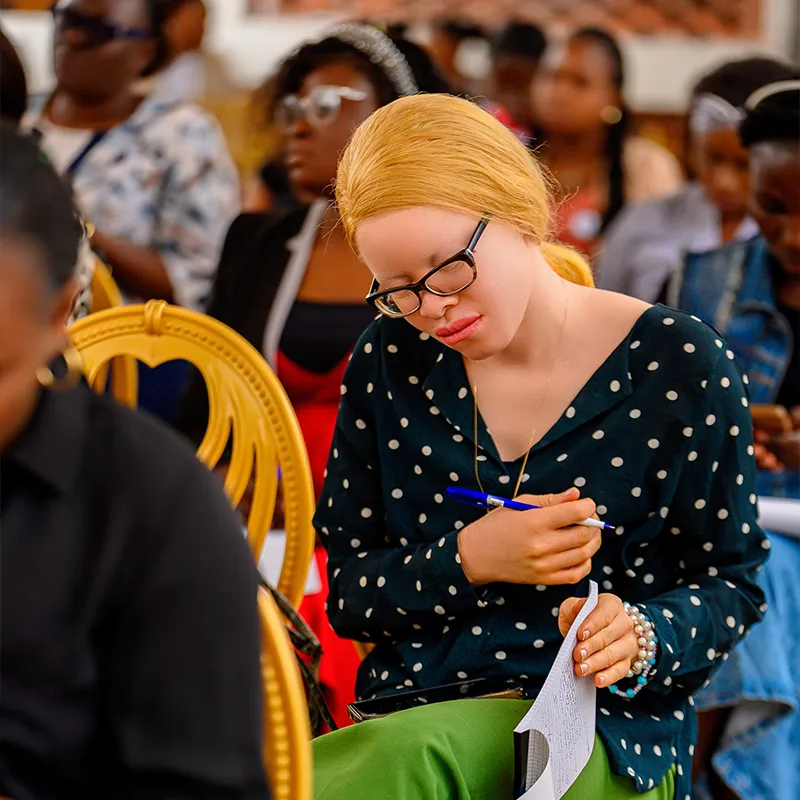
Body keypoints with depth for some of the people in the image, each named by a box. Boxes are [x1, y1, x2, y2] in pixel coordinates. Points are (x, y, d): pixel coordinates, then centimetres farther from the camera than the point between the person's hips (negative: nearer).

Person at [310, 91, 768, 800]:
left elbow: (729, 586, 5)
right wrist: (469, 559, -11)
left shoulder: (680, 365, -3)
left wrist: (641, 636, -17)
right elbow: (347, 593, 8)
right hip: (404, 716, 3)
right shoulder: (389, 363, 6)